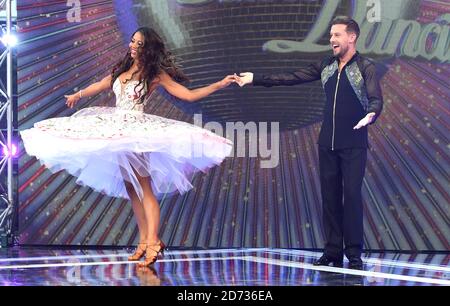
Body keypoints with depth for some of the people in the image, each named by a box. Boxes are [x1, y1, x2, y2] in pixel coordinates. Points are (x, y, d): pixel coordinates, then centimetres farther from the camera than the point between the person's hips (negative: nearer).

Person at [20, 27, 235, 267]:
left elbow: (188, 95, -7)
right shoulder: (122, 69, 13)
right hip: (117, 129, 7)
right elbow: (102, 85, 32)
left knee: (144, 187, -12)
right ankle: (144, 240, 12)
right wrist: (79, 95, 28)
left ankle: (153, 242, -17)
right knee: (131, 188, 7)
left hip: (137, 131, -7)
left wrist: (220, 85, -14)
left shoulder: (156, 74, -4)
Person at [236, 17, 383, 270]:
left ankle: (354, 255, 1)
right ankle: (333, 252, 11)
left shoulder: (365, 67, -5)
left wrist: (370, 114, -40)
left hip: (354, 144, -5)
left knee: (352, 195, -6)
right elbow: (291, 78, 12)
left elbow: (376, 99, -17)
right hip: (327, 143, 5)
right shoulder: (327, 66, 11)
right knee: (330, 196, 5)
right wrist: (255, 78, 9)